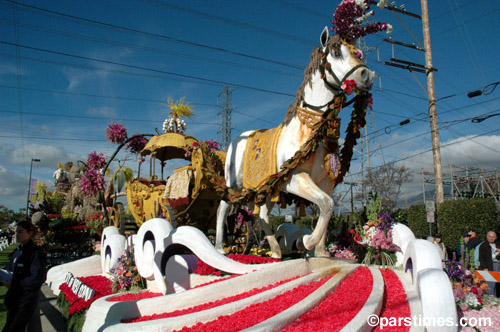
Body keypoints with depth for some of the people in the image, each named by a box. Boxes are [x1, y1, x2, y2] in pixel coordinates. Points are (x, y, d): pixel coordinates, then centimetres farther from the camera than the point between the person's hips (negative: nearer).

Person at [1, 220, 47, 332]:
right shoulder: (18, 251, 7)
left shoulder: (35, 252, -18)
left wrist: (14, 284, -17)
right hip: (14, 297, 8)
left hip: (27, 300, -8)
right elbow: (9, 269, 17)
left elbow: (39, 278, -23)